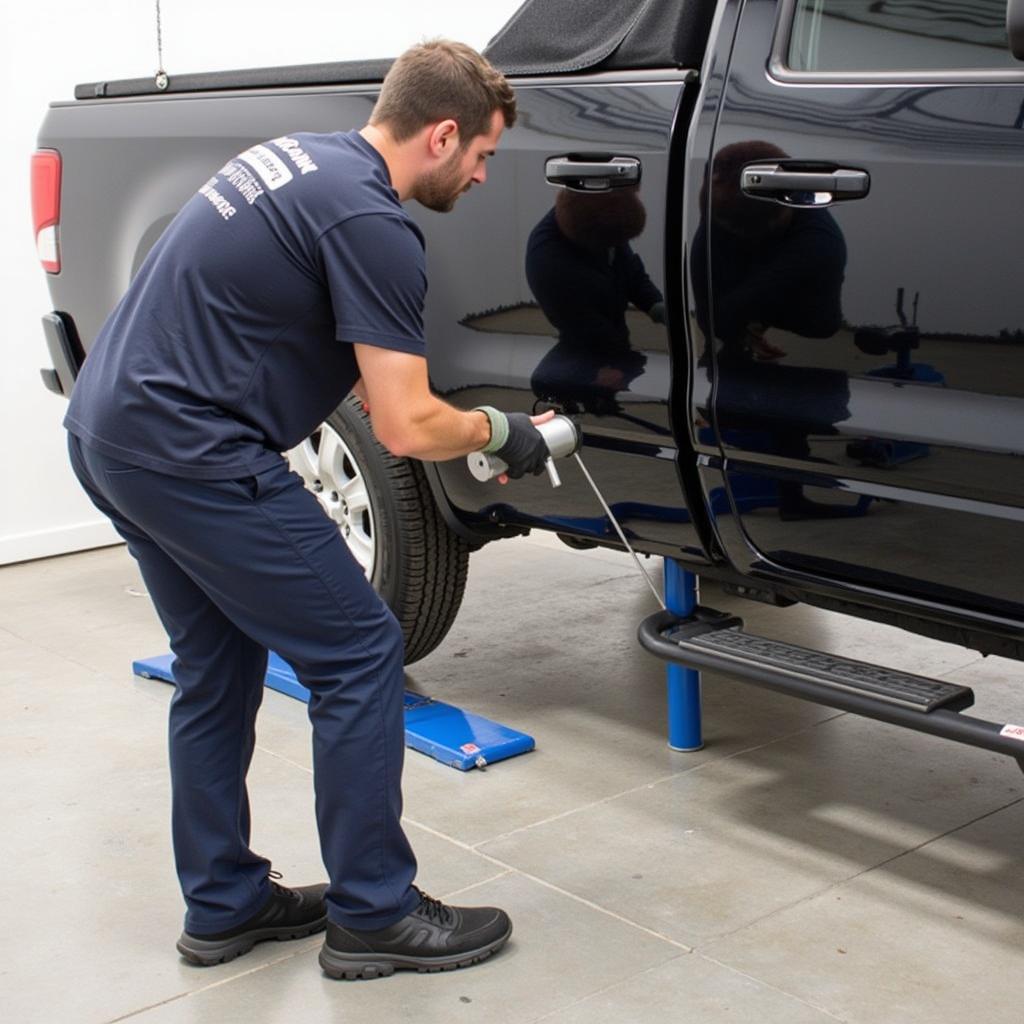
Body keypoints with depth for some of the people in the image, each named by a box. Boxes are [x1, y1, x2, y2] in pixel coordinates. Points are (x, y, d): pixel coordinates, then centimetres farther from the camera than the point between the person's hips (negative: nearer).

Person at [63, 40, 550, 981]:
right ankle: (374, 915, 10)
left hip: (109, 427, 10)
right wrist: (498, 432, 5)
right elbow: (407, 429, -14)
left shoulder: (301, 158, 14)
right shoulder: (373, 223, -15)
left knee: (218, 667, 19)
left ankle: (223, 904, 29)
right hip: (191, 454, -10)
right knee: (358, 658, 0)